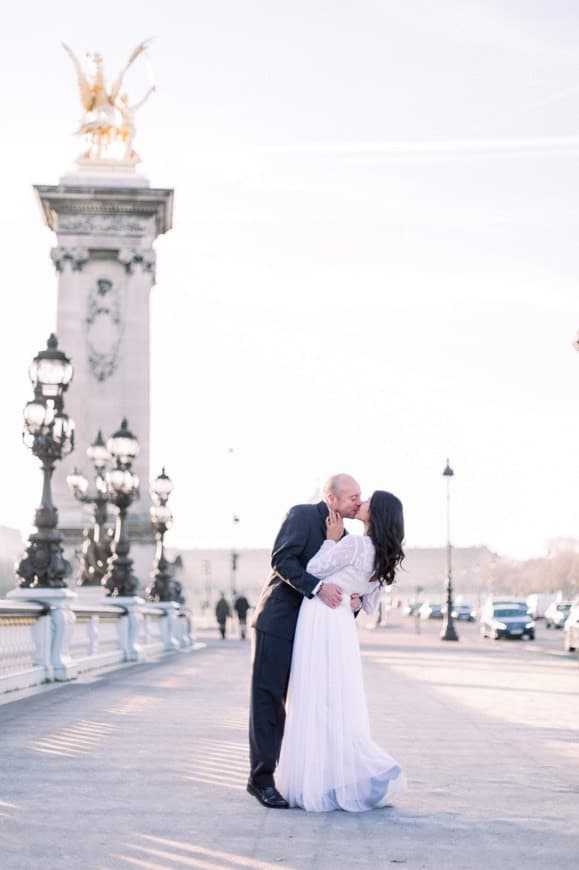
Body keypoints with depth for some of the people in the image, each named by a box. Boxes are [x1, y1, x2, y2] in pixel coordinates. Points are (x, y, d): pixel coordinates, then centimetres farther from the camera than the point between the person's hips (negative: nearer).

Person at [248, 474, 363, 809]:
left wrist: (355, 599, -5)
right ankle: (262, 778, -1)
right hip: (278, 621, -8)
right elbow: (282, 560, -18)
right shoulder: (302, 514, -8)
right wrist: (318, 587, -29)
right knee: (268, 698, -4)